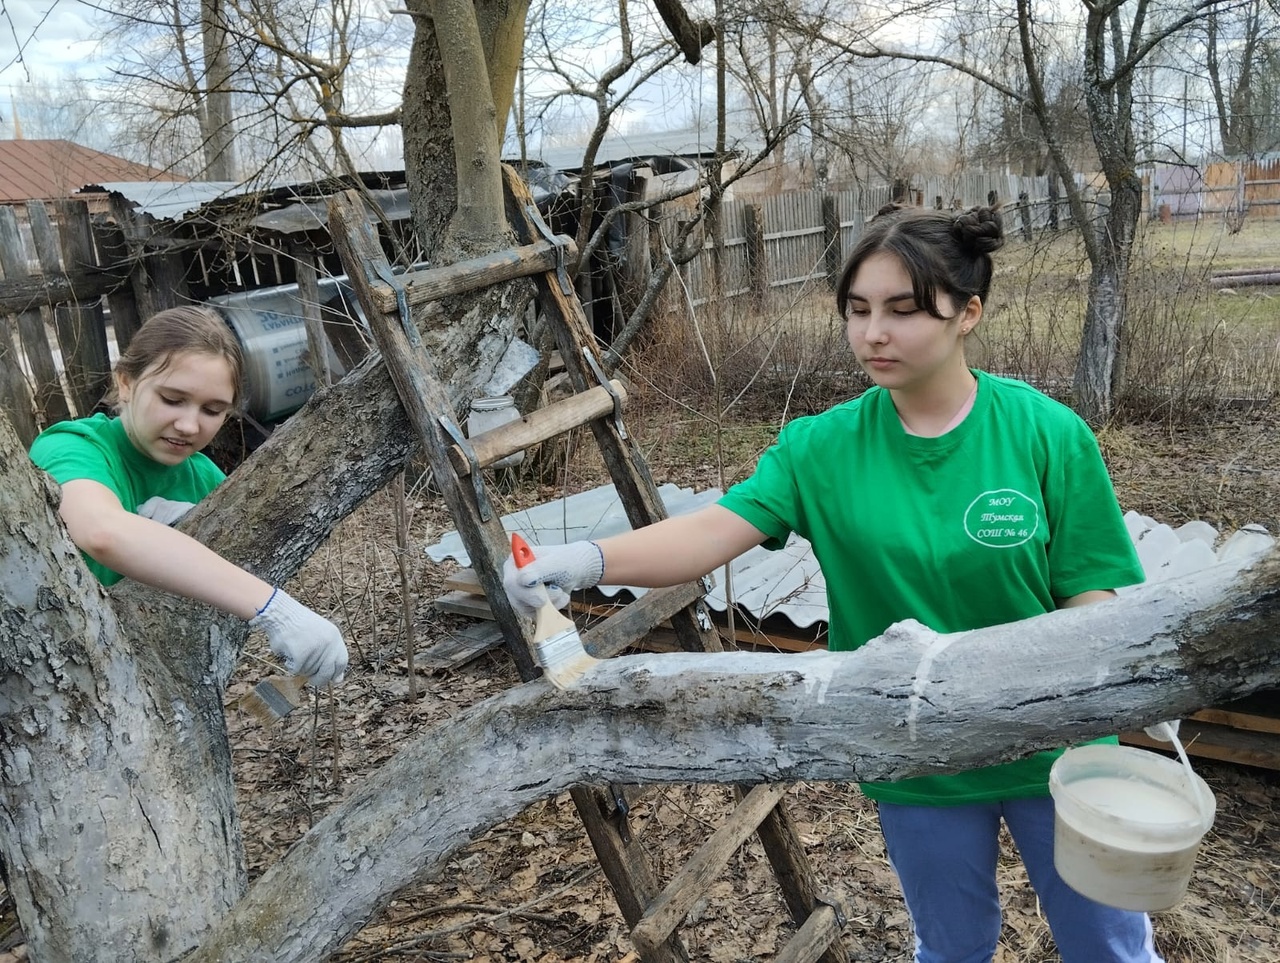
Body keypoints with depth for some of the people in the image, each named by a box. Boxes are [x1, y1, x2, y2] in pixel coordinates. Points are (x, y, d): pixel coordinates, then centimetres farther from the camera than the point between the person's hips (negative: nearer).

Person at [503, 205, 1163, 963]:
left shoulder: (1048, 433, -15)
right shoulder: (824, 447, -13)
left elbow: (1099, 602, -11)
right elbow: (714, 530, -25)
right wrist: (589, 560, -41)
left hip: (1052, 751, 0)